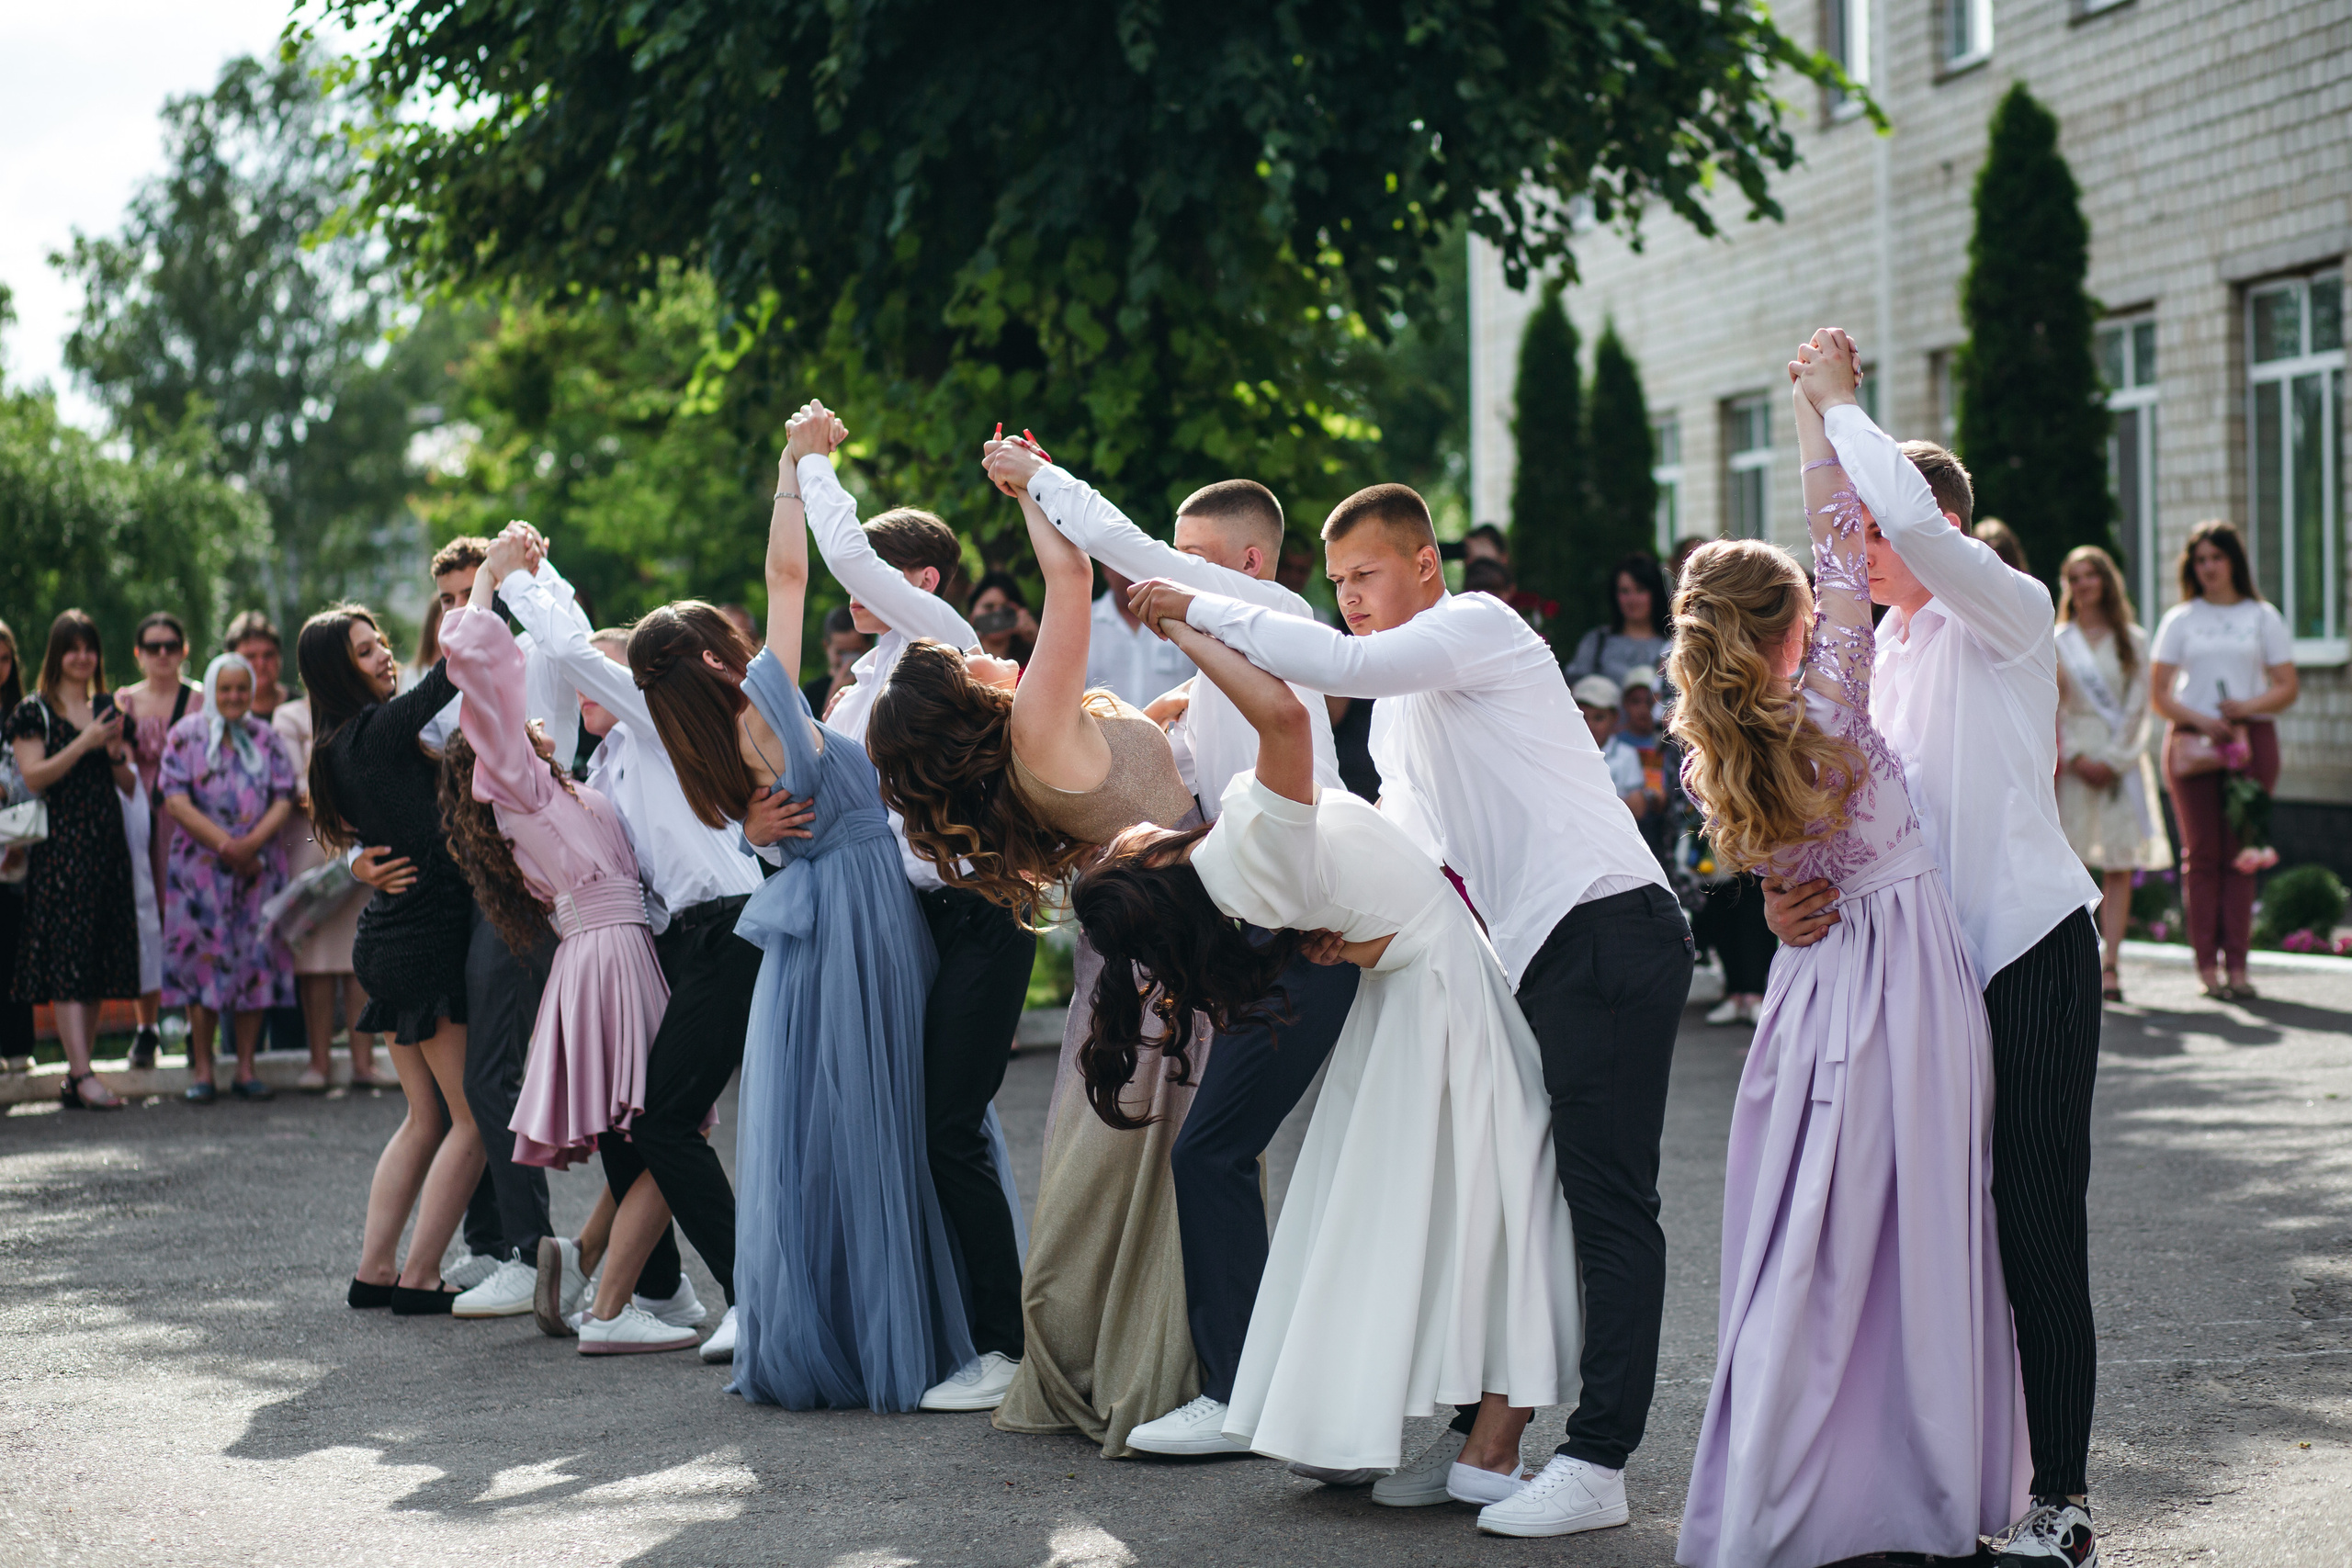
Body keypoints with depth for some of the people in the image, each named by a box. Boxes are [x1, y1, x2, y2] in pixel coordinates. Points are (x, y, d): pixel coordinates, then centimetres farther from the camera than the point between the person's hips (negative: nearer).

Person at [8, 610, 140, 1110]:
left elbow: (130, 787, 17)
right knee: (67, 960, -13)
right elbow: (33, 777, -10)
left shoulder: (108, 709, 17)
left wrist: (115, 752, -3)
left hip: (107, 844, 6)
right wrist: (85, 743, -15)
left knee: (99, 964, 3)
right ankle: (82, 1074, -19)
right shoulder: (33, 712, 1)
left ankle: (77, 1078, 7)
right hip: (59, 848, -6)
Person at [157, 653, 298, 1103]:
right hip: (200, 863, -2)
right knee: (203, 960, -4)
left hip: (258, 864, 2)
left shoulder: (266, 738, 10)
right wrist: (224, 843, -16)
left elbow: (284, 798, 4)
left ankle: (246, 1070, 7)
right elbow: (175, 800, -6)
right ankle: (202, 1071, 2)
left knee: (254, 962, 1)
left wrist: (253, 841, -13)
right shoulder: (186, 736, 3)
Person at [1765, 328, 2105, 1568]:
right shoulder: (1870, 653, 15)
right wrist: (1796, 888, -9)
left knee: (2037, 1224, -7)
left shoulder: (2008, 615, -7)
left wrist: (1838, 405, -13)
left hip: (2032, 952, -7)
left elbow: (1916, 518, -27)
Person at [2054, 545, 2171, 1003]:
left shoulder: (2132, 640, 8)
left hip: (2122, 758, 0)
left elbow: (2137, 707, 3)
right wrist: (2075, 757, -9)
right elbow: (2051, 708, 3)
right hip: (2073, 755, 0)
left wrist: (2112, 760, -7)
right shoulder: (2057, 642, 9)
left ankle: (2109, 966, -6)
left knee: (2120, 864, -5)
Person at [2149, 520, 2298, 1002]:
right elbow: (2158, 695, 5)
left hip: (2252, 739, 0)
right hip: (2192, 741, 0)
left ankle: (2236, 963, -1)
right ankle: (2207, 965, -2)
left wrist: (2249, 706, -12)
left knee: (2239, 854, -3)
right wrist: (2200, 720, -11)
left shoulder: (2263, 617, 12)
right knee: (2202, 854, -3)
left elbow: (2288, 687, 7)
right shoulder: (2179, 620, 11)